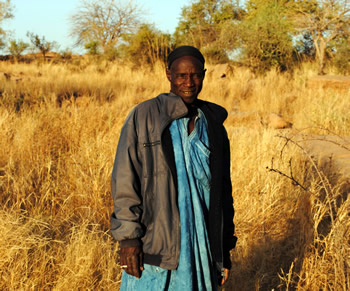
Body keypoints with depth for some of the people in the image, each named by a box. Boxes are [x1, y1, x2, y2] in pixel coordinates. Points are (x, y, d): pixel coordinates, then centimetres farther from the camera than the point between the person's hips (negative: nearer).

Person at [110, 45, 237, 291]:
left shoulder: (213, 126, 10)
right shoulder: (143, 117, -2)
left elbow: (223, 190, 16)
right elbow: (125, 179, -5)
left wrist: (225, 249, 14)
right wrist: (128, 238, -12)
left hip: (201, 246, 4)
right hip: (153, 243, -3)